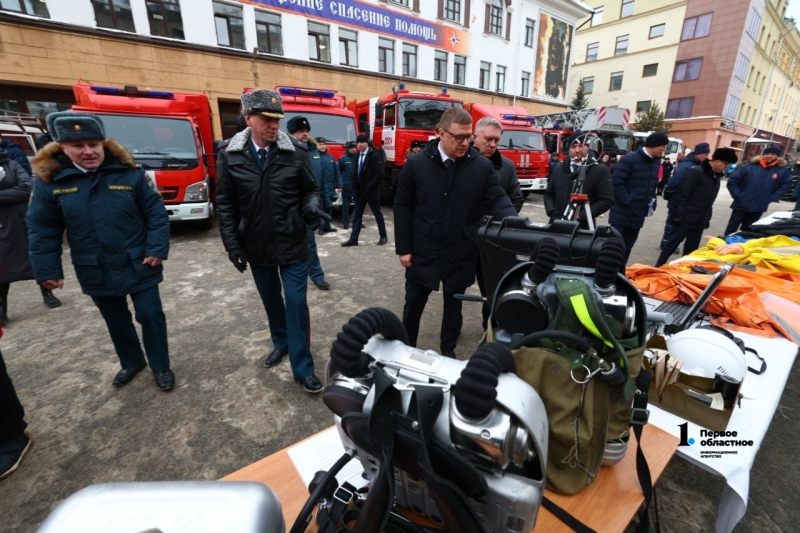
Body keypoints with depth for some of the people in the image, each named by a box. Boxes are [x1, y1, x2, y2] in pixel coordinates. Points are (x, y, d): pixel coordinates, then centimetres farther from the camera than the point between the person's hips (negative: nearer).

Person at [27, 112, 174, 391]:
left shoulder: (130, 173, -8)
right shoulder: (48, 180, -3)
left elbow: (156, 214, -6)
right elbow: (41, 229, 1)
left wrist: (157, 250, -14)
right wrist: (47, 269, -2)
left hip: (138, 266, -2)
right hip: (95, 272, 3)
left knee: (150, 315, 4)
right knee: (116, 321, 18)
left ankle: (161, 366, 23)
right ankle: (131, 362, 40)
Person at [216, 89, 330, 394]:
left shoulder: (296, 154, -6)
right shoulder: (229, 157, -2)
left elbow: (310, 189, 3)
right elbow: (225, 205, 2)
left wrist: (311, 206, -20)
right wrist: (232, 244, -3)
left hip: (292, 245, -2)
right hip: (257, 247, 3)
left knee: (296, 302, 0)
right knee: (271, 300, 19)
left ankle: (302, 368, 11)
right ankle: (281, 342, 43)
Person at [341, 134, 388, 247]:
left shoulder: (375, 155, -10)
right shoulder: (357, 155, 11)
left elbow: (379, 174, -17)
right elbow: (356, 172, 16)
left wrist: (368, 187, -19)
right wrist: (355, 188, 4)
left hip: (371, 191, -6)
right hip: (359, 191, 6)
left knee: (377, 214, 6)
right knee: (357, 215, 6)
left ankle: (383, 237, 19)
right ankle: (353, 239, 11)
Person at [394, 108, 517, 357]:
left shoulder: (483, 166, -3)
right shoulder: (416, 164, -4)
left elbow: (497, 199, -3)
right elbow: (403, 207, -2)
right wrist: (404, 248, -4)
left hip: (461, 253, 1)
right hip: (423, 251, 0)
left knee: (454, 304, 18)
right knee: (413, 303, 13)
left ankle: (448, 349, 39)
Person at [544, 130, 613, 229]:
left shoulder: (600, 171, 0)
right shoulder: (559, 170, 14)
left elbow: (606, 200, -6)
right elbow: (549, 194, 16)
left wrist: (581, 215, -16)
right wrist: (552, 212, -3)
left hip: (582, 227, -4)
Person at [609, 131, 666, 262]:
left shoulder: (656, 162, 12)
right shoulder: (630, 159, -12)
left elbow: (653, 186, 19)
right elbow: (617, 182, -16)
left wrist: (652, 203, 6)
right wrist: (627, 201, -17)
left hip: (638, 215, 7)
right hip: (622, 212, -7)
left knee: (627, 247, 13)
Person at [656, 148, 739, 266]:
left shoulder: (717, 176, 13)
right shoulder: (695, 172, -12)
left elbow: (709, 201, 17)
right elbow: (681, 196, -16)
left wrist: (707, 218, 15)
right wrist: (678, 216, -19)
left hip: (699, 221, 8)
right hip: (685, 219, -8)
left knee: (692, 248, 11)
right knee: (672, 244, -2)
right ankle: (658, 268, 6)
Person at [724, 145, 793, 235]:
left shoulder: (783, 170, 3)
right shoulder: (750, 167, -5)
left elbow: (785, 186, 11)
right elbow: (732, 181, -4)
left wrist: (772, 198, -1)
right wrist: (738, 196, -9)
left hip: (759, 207, 2)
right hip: (741, 205, -2)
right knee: (732, 228, 2)